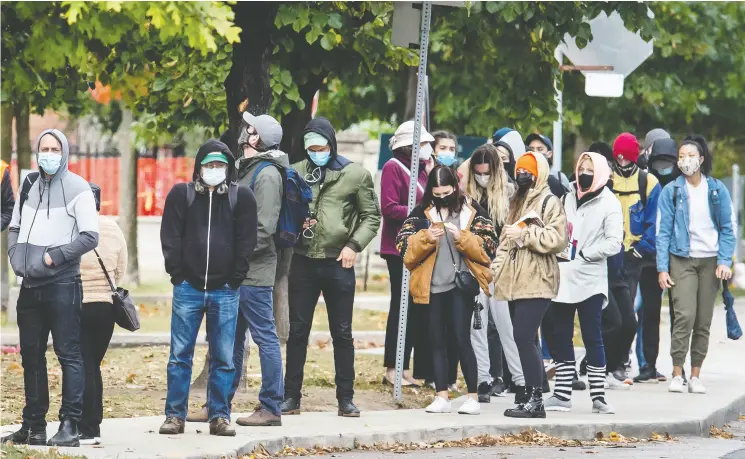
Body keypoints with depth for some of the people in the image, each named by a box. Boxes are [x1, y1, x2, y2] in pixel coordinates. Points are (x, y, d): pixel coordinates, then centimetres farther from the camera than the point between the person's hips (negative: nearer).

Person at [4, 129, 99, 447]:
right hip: (30, 286, 6)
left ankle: (70, 425, -6)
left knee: (68, 354, -6)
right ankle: (34, 426, 17)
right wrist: (16, 254, 2)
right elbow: (15, 227, 21)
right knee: (31, 355, 10)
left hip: (62, 284, -6)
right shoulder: (29, 186, 13)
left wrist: (53, 257, -13)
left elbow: (90, 237, -8)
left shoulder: (77, 188, -4)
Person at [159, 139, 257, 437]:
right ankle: (175, 415, 6)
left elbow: (246, 242, 3)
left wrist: (234, 280, -2)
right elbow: (170, 237, 3)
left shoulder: (242, 197, 4)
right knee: (180, 355, 1)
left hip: (224, 291, 0)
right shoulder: (182, 194, 4)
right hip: (188, 288, 0)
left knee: (223, 359, 3)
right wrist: (178, 276, -3)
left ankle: (220, 416, 10)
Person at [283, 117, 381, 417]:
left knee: (342, 333, 5)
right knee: (297, 331, 6)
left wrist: (354, 245, -9)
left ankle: (346, 398, 11)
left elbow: (371, 216, 3)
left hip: (338, 263, -2)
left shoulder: (355, 175, 0)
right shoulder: (296, 173, 7)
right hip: (303, 261, 2)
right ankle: (291, 397, 11)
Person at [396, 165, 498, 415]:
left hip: (460, 284, -3)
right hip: (432, 285, 3)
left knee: (462, 338, -9)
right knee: (437, 341, 6)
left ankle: (473, 397, -5)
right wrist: (426, 238, -18)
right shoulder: (421, 212, 6)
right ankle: (441, 397, 9)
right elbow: (403, 245, -1)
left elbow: (489, 245, -3)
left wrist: (462, 238, -18)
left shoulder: (472, 210, 2)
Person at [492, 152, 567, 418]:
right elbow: (506, 239, 28)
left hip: (536, 282, -8)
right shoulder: (518, 202, 23)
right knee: (526, 340, 7)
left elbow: (557, 239, -16)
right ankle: (531, 395, 10)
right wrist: (498, 268, 17)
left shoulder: (549, 202, -3)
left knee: (523, 337, -15)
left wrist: (525, 233, -16)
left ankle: (535, 399, -14)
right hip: (516, 281, 8)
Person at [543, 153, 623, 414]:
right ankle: (562, 394, 11)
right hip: (564, 277, 6)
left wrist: (584, 254, -12)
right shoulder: (569, 198, 14)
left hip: (590, 280, -6)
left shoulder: (608, 203, -3)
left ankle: (598, 396, -1)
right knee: (561, 338, 6)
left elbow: (614, 243, -10)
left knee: (593, 338, -4)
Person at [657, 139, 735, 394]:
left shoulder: (718, 191, 6)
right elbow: (664, 231, 0)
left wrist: (724, 262, -5)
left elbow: (727, 229, 7)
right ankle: (677, 374, -11)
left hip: (710, 261, 2)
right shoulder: (671, 191, 1)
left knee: (704, 321, 2)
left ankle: (696, 376, 8)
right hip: (682, 259, -2)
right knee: (685, 316, -15)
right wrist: (662, 268, -6)